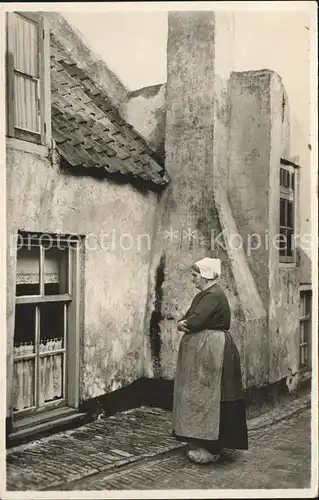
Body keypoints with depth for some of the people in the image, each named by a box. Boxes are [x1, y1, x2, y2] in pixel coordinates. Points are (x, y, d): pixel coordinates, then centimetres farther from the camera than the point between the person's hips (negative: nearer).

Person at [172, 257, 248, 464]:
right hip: (201, 349, 10)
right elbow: (187, 317, 14)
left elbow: (195, 321, -25)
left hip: (211, 350, -10)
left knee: (207, 396, -4)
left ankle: (210, 448, 5)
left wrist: (183, 324, -4)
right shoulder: (205, 294, 16)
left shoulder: (213, 295, -17)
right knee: (200, 396, 14)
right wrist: (183, 323, -8)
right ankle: (201, 441, 24)